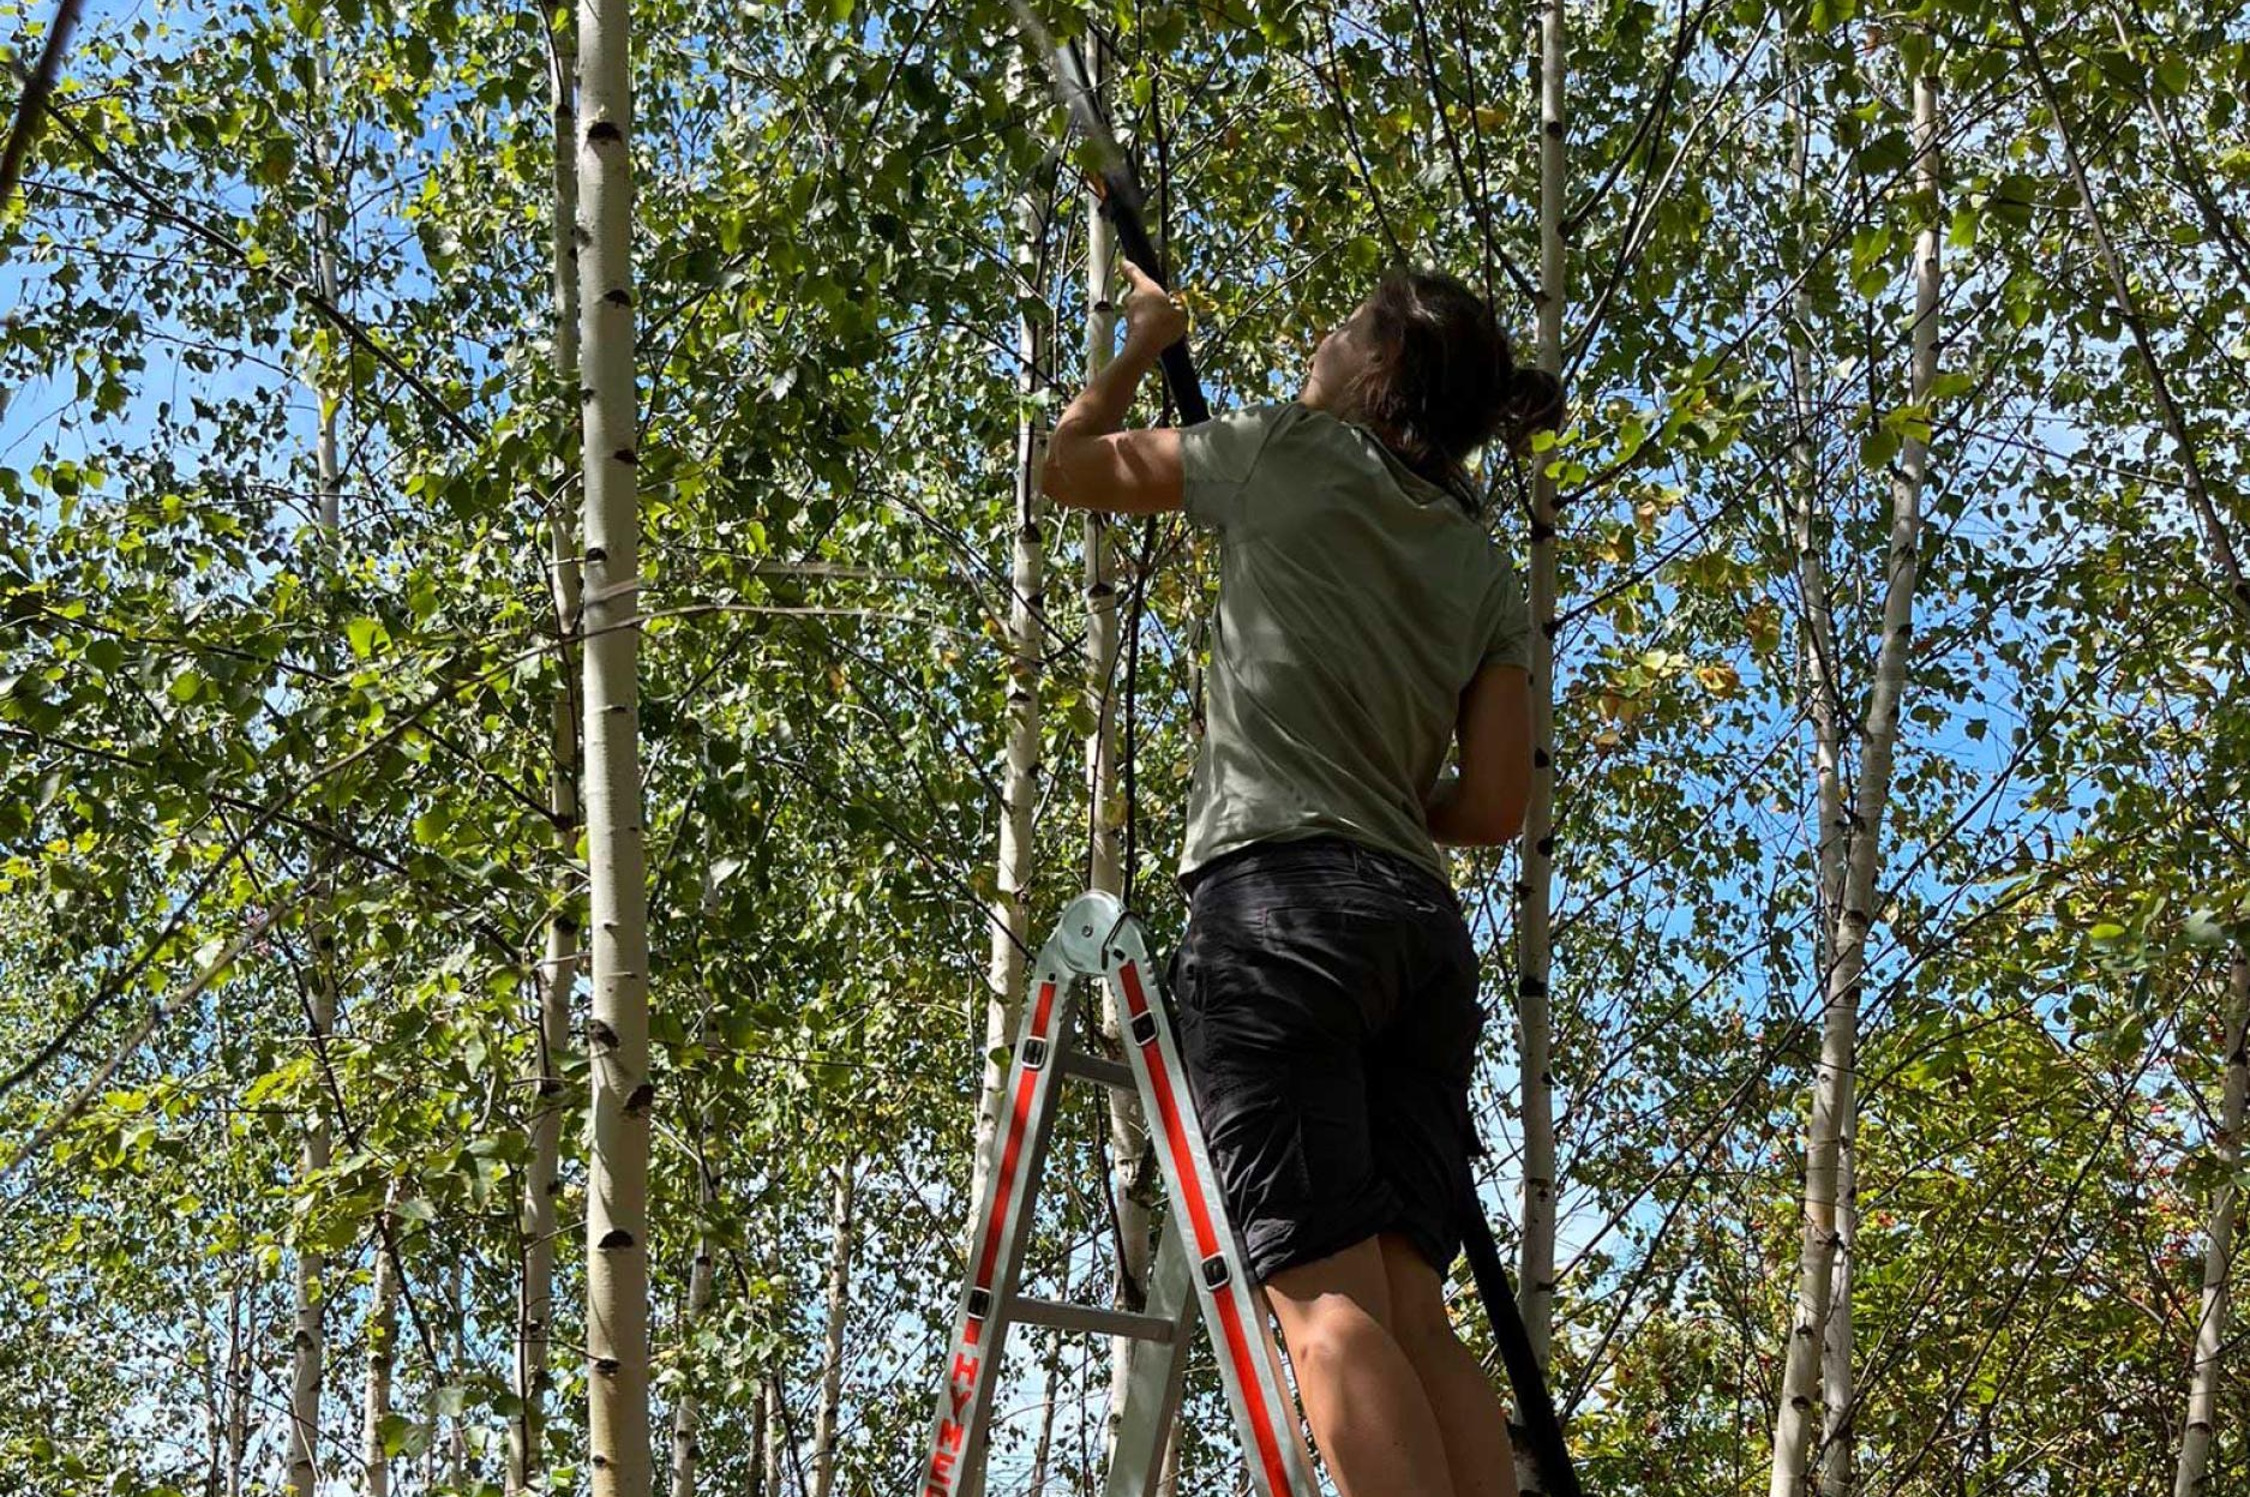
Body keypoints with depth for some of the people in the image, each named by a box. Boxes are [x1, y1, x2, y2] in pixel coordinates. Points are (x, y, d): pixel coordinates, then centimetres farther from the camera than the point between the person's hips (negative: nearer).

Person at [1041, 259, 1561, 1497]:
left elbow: (1069, 465, 22)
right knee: (1410, 1311, 3)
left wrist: (1141, 344, 38)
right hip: (1423, 926, 6)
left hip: (1280, 900, -6)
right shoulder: (1487, 572, 19)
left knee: (1325, 1302, -15)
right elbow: (1495, 806, 13)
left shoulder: (1293, 456, 7)